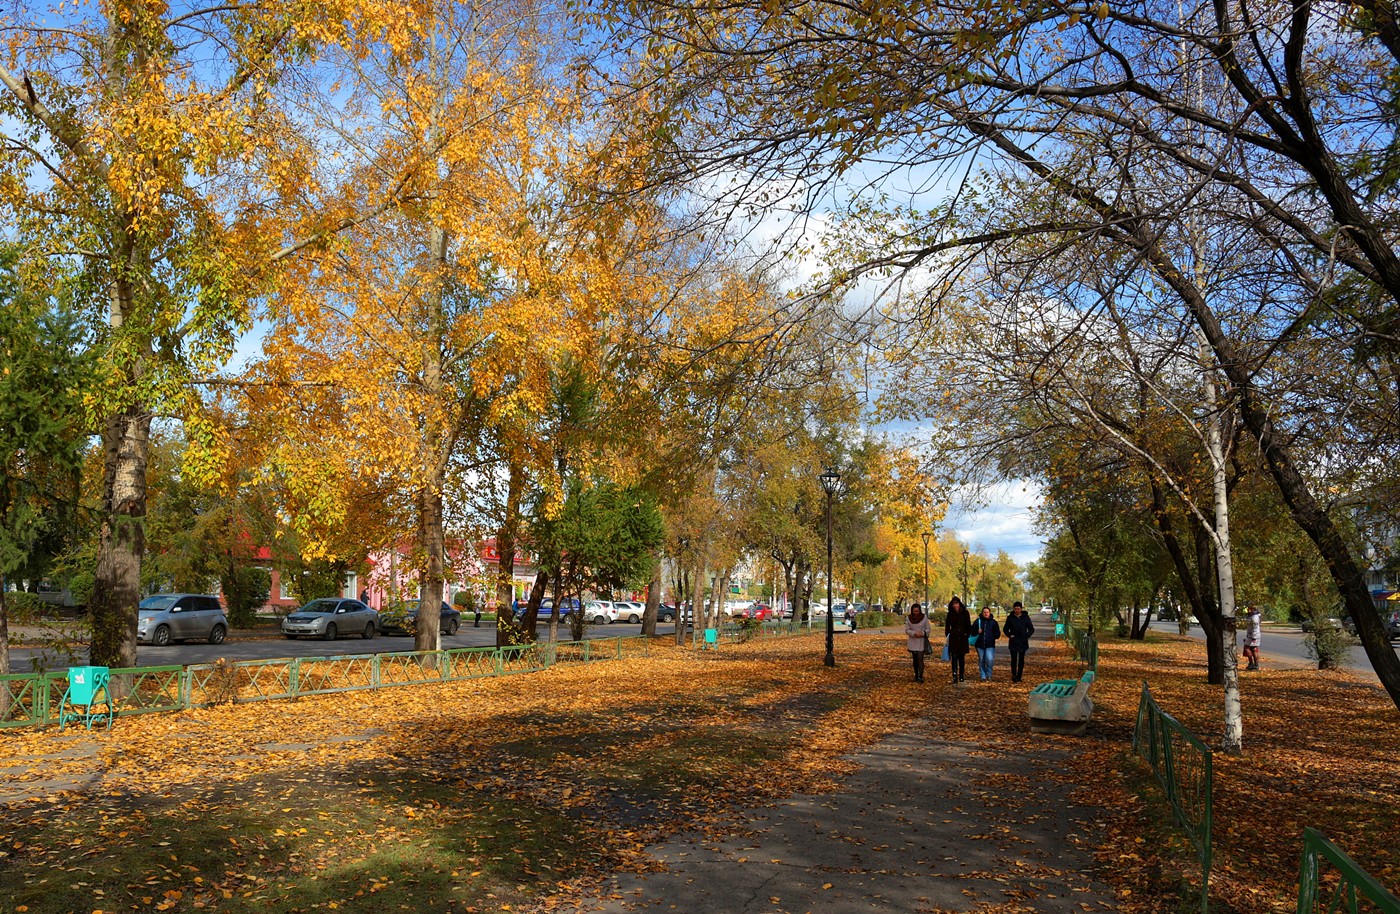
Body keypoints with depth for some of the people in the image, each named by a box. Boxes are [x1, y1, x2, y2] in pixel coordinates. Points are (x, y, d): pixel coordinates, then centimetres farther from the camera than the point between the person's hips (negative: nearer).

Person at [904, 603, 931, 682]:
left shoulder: (924, 618, -4)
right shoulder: (909, 618, -1)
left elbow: (928, 629, 1)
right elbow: (906, 630, -1)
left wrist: (922, 633, -19)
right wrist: (914, 633, -18)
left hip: (921, 642, -3)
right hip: (913, 642, 3)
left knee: (920, 659, -13)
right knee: (915, 660, 10)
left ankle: (921, 676, -15)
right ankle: (916, 676, 20)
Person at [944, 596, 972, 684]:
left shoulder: (965, 613, 3)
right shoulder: (950, 614, 4)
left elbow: (969, 626, 9)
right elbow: (947, 626, 10)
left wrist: (967, 634, 1)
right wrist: (947, 635, 1)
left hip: (963, 638, 1)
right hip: (953, 638, -1)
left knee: (962, 657, 7)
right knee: (954, 657, -13)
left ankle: (961, 676, 16)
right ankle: (955, 675, -23)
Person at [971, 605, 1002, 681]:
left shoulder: (993, 622, 6)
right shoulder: (978, 621, 5)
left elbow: (998, 633, 12)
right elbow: (972, 630, 9)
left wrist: (993, 637, -3)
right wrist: (977, 631, -9)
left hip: (990, 645, -1)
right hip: (980, 645, 2)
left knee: (989, 659, -17)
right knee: (981, 661, 7)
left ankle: (989, 675, 2)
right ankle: (983, 676, 17)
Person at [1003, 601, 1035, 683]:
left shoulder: (1026, 617, 3)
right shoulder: (1010, 618, 3)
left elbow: (1031, 629, 8)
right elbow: (1005, 629, 13)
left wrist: (1027, 636, -6)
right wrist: (1009, 635, -4)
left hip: (1023, 642, 1)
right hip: (1013, 642, -1)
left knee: (1021, 659, 5)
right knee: (1014, 659, -8)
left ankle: (1019, 676, 12)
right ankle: (1014, 675, -3)